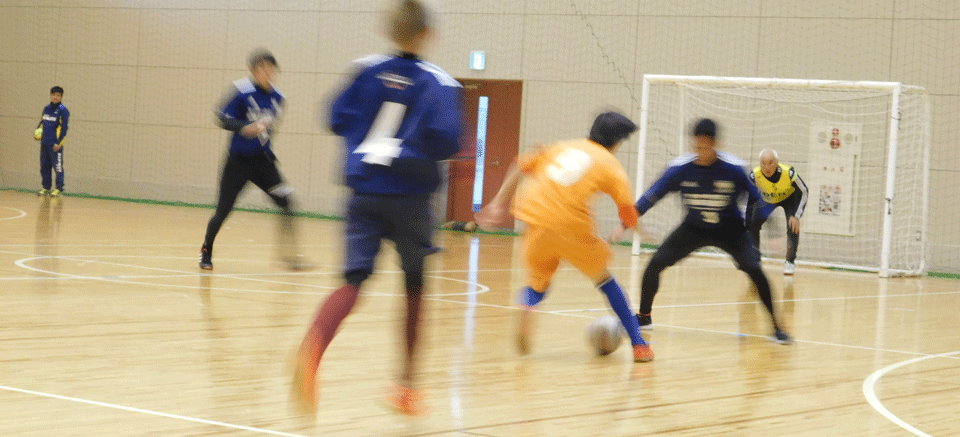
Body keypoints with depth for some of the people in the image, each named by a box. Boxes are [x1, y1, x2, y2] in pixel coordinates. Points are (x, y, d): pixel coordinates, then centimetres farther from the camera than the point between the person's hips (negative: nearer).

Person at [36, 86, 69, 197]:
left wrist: (58, 143, -14)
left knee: (58, 167, -5)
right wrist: (38, 130, 8)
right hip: (44, 142, 7)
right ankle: (46, 187, 18)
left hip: (55, 145, -7)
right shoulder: (46, 108, 14)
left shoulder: (62, 110, -6)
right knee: (44, 166, 10)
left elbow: (64, 128, -10)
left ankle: (59, 189, 1)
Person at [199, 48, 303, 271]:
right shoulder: (242, 91, -13)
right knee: (223, 210, 1)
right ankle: (206, 253, 23)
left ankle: (288, 254, -5)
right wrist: (245, 127, -31)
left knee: (286, 200, -12)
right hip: (238, 160, -4)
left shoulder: (277, 97, 3)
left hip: (263, 161, 4)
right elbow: (223, 117, -17)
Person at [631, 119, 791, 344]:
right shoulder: (680, 167, -18)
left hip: (729, 230, -2)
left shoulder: (734, 168, -22)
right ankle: (643, 317, 14)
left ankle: (776, 326, -8)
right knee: (655, 263, -10)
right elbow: (651, 196, -13)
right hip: (693, 228, 2)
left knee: (754, 268, -23)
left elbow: (756, 199, -10)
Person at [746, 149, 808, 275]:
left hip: (790, 197, -2)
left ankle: (790, 261, 0)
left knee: (793, 226, -19)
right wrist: (748, 219, -20)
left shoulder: (789, 173, -39)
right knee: (752, 224, -11)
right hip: (766, 199, 2)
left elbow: (803, 192, -22)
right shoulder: (755, 175, -34)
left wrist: (796, 216, -26)